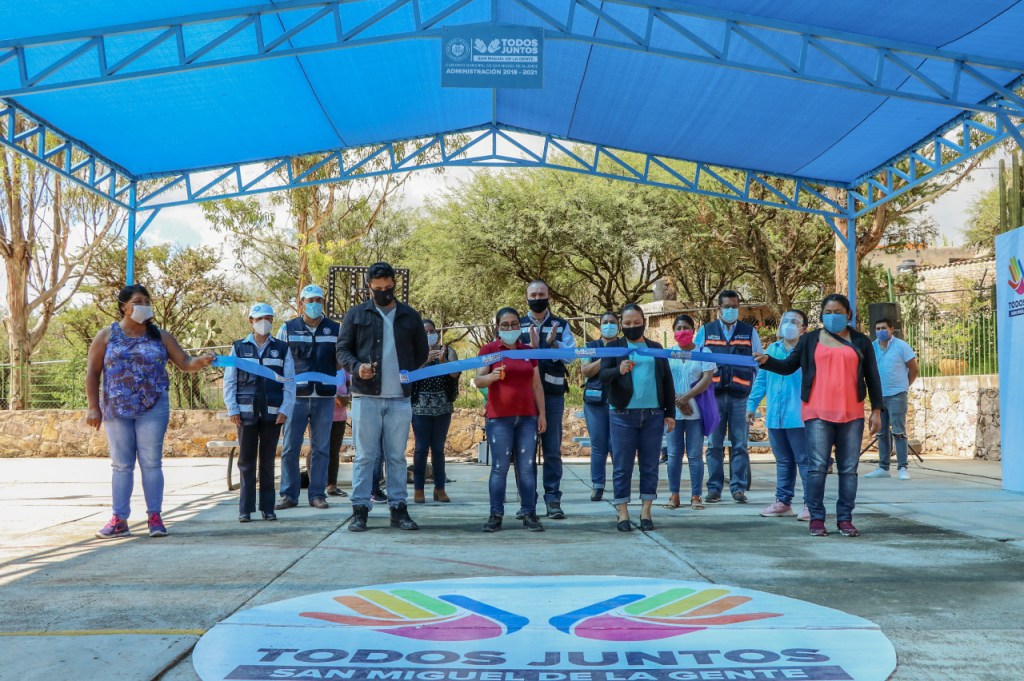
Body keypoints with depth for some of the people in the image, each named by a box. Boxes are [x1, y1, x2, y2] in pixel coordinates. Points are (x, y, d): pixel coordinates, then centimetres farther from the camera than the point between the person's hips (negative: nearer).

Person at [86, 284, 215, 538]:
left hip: (152, 409, 0)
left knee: (151, 462, 0)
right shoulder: (107, 336, 4)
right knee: (121, 464, 5)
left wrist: (200, 362, -20)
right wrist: (93, 407, -3)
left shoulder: (160, 337, 6)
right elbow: (92, 373, 4)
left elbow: (185, 363, 3)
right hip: (116, 410, 0)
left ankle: (155, 517, 4)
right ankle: (119, 520, 9)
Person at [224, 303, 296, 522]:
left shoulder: (282, 348, 8)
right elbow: (229, 381, 5)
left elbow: (289, 383, 5)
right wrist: (232, 409, -4)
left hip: (272, 413, 0)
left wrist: (285, 410, -4)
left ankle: (268, 508, 11)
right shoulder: (239, 348, 7)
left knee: (268, 461, 6)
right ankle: (245, 509, 6)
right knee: (246, 461, 2)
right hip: (246, 413, 0)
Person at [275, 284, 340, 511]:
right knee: (290, 448, 1)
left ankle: (317, 494, 14)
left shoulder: (336, 329, 8)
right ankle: (289, 494, 11)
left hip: (325, 398, 1)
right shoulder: (288, 329, 7)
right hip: (296, 397, 0)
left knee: (321, 448, 5)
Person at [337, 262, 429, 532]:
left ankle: (398, 509, 12)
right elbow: (343, 350, 6)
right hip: (366, 397, -1)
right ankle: (360, 510, 5)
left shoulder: (410, 316, 12)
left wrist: (411, 374, 4)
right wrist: (356, 367, -12)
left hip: (400, 398, 2)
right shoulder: (356, 315, 7)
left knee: (397, 456, 6)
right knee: (365, 456, 0)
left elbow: (421, 353, 18)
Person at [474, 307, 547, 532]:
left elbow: (537, 386, 15)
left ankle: (529, 514, 6)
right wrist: (492, 376, -28)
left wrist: (542, 413, 9)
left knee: (526, 467, 1)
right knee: (499, 467, -4)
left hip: (527, 417, 3)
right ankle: (496, 515, 2)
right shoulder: (489, 349, 3)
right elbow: (478, 381, -7)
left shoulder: (528, 351, 14)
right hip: (499, 418, -3)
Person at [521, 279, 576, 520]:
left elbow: (570, 356, -3)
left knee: (552, 450, 2)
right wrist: (530, 347, -21)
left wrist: (553, 343, -20)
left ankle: (553, 500, 6)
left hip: (552, 394, 0)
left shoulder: (561, 326, 10)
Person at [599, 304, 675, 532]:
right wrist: (619, 371, -28)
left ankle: (646, 511, 13)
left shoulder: (656, 348, 16)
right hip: (623, 415, -3)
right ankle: (623, 513, 6)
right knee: (622, 466, -1)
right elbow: (603, 374, -6)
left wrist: (670, 413, 9)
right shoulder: (614, 347, 7)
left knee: (650, 466, 5)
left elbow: (667, 382, 15)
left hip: (653, 415, 3)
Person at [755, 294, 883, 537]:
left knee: (848, 469, 5)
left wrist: (876, 410, 7)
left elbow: (872, 378, 11)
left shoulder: (860, 341, 11)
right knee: (817, 467, -3)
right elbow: (788, 367, 10)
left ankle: (845, 519, 12)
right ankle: (817, 519, 4)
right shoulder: (810, 340, 10)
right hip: (818, 414, -1)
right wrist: (767, 361, -8)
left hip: (851, 415, 1)